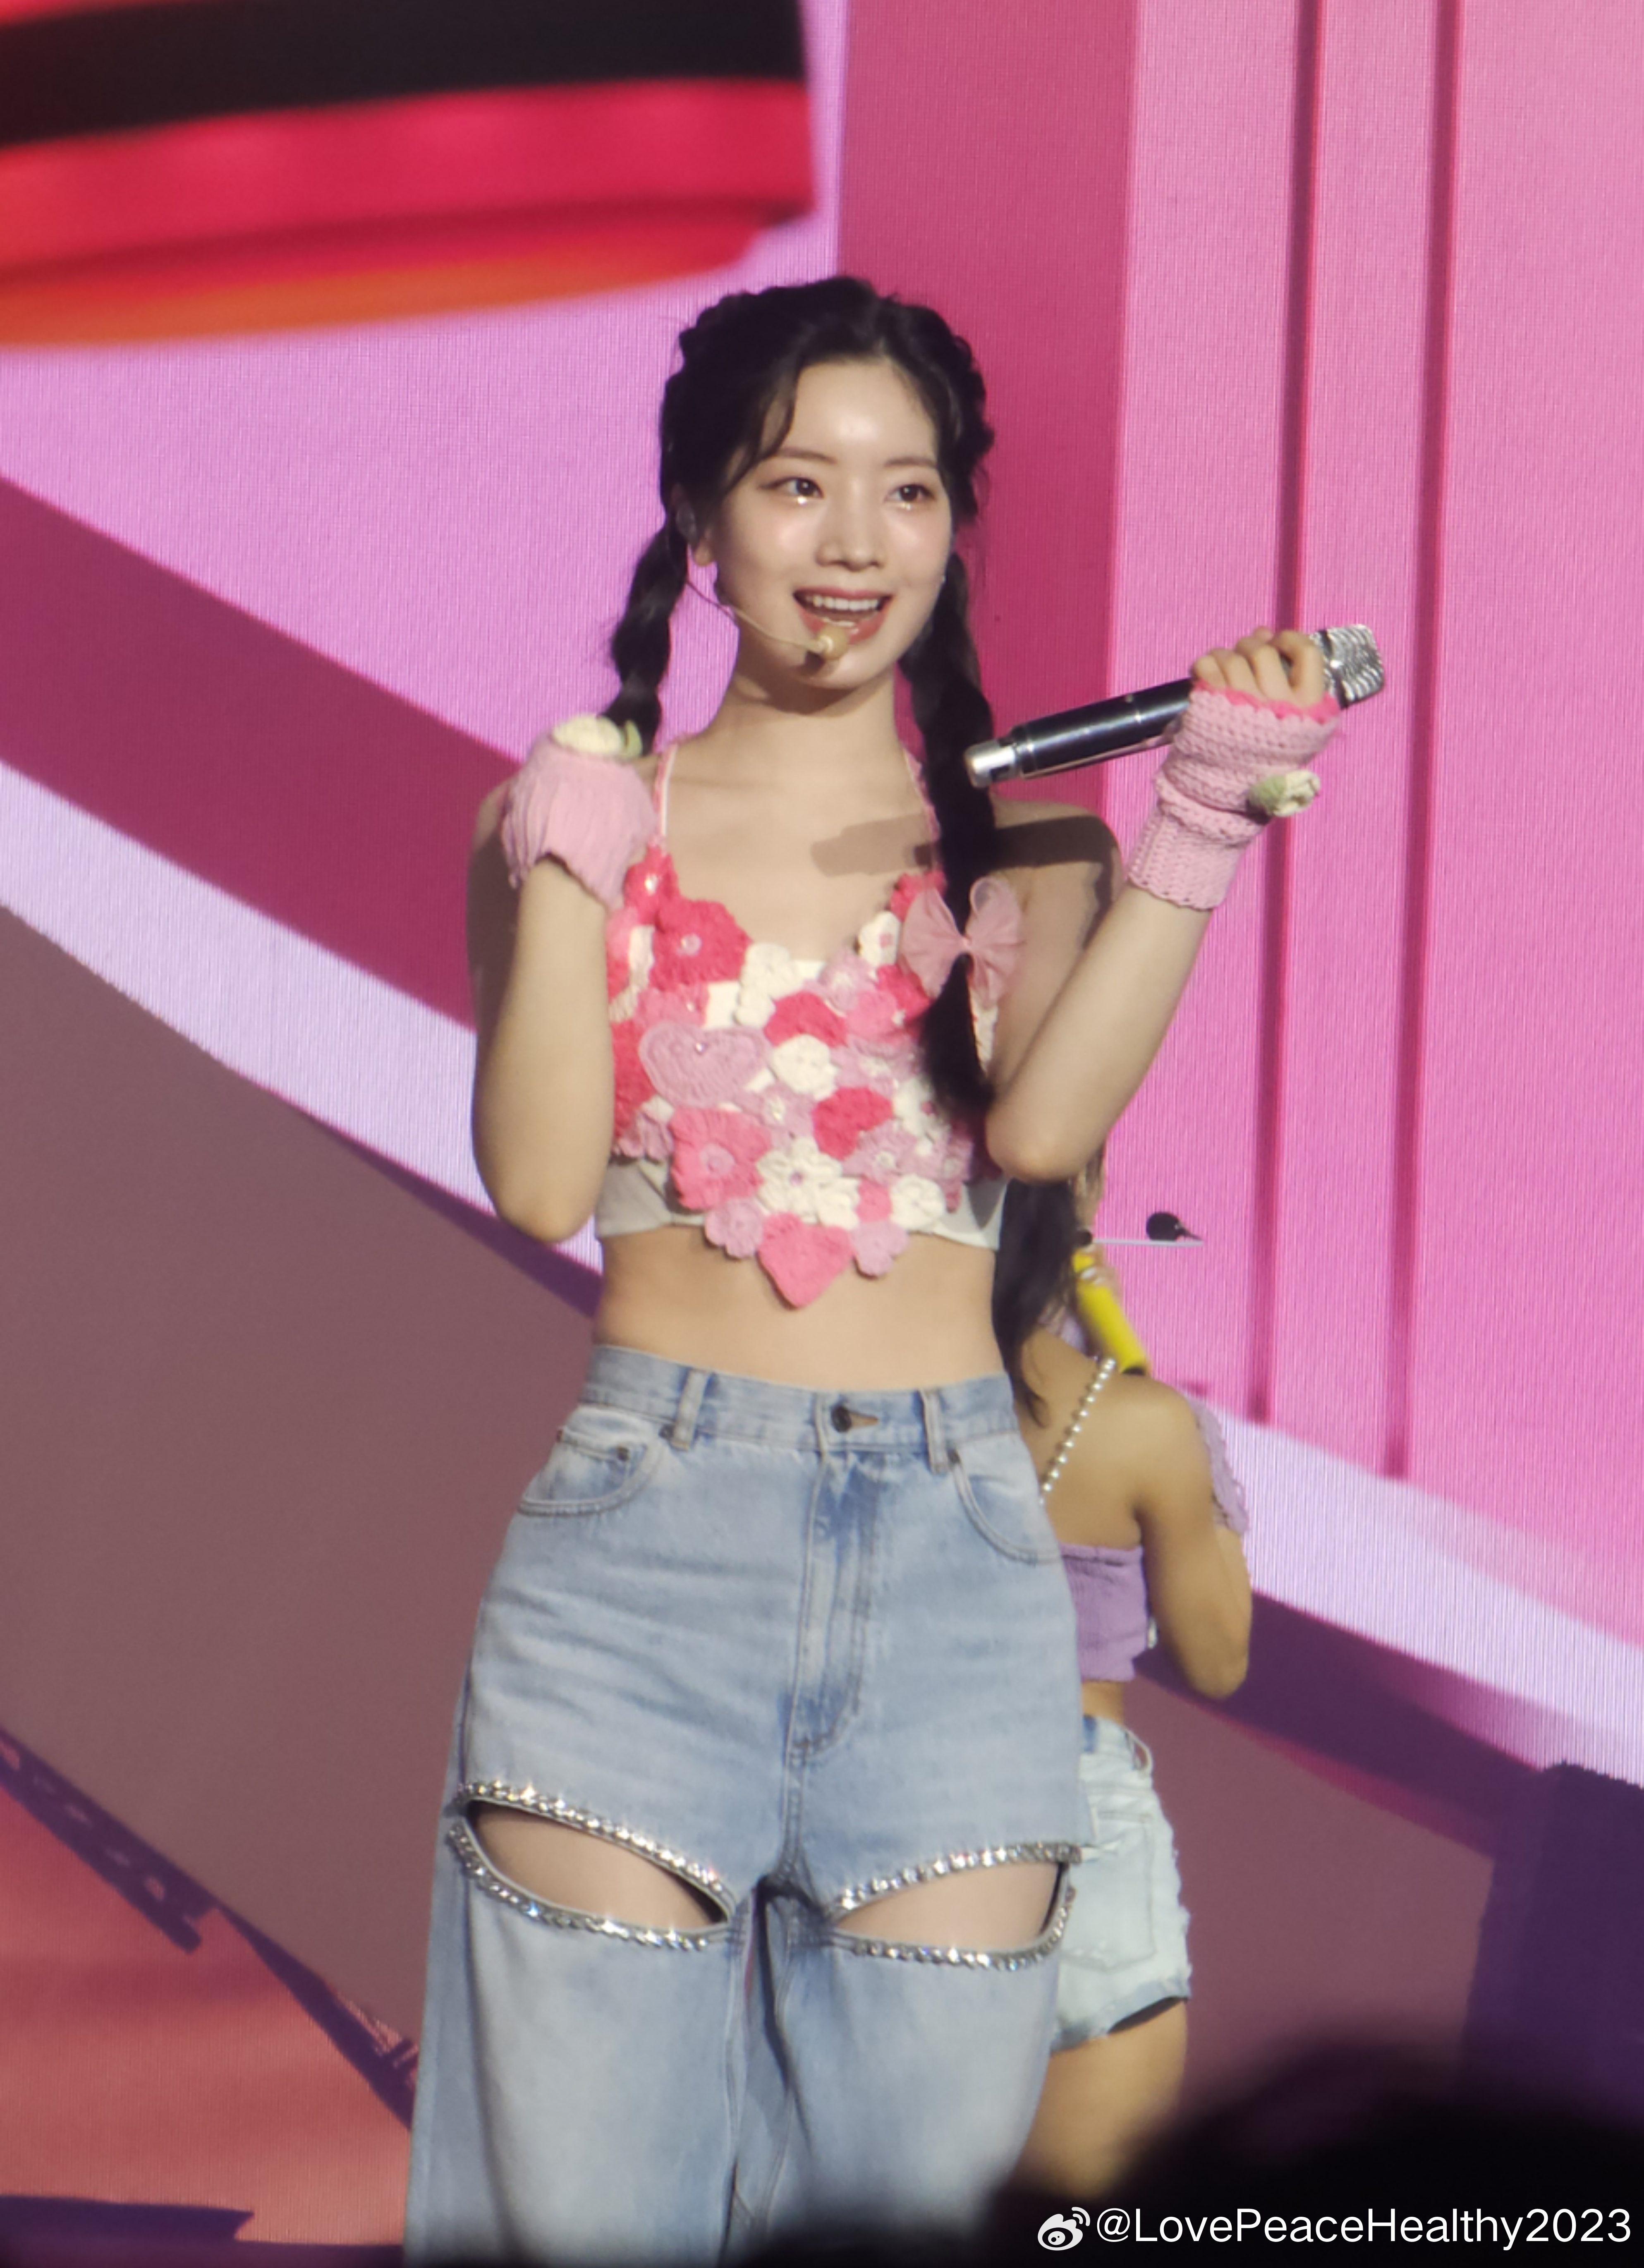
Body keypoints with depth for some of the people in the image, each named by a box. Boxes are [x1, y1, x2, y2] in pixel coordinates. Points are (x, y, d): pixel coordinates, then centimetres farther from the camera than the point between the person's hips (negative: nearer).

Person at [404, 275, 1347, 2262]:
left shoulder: (1017, 835, 9)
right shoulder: (576, 815, 8)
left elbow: (1046, 1121, -11)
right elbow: (543, 1185, -3)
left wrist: (1201, 821, -17)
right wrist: (566, 873, -9)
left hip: (951, 1541, 1)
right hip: (645, 1522, -1)